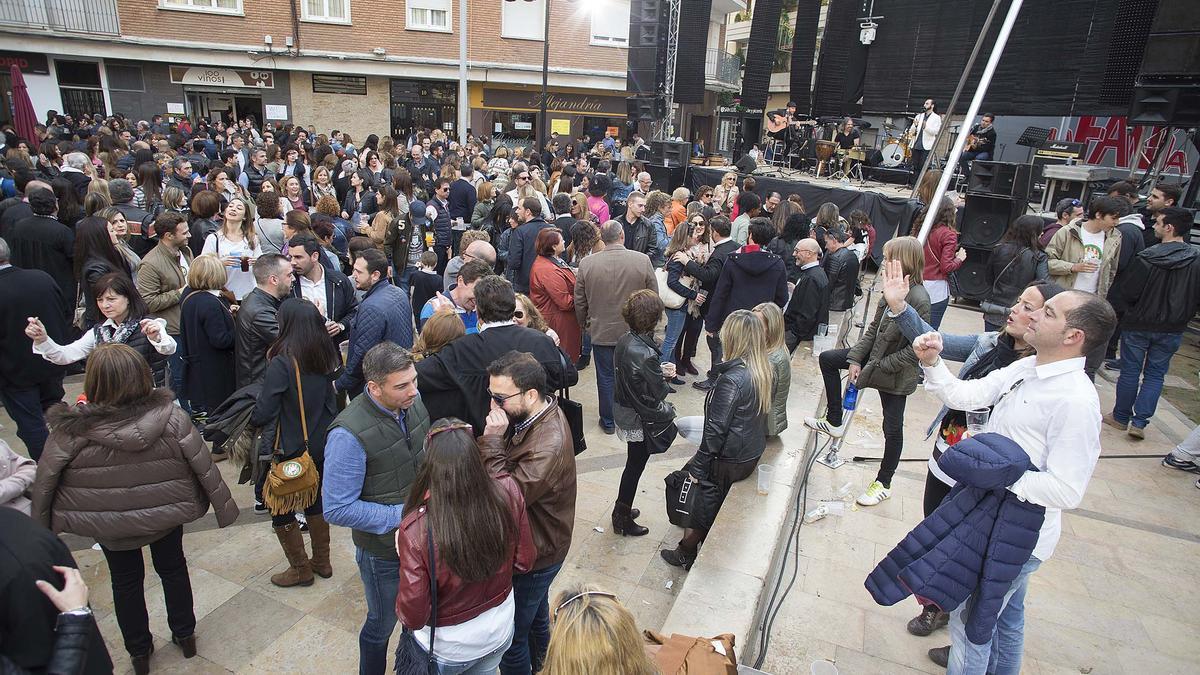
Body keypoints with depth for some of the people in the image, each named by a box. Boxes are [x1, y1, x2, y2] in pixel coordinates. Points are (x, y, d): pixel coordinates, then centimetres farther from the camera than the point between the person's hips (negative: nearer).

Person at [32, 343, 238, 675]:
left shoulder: (72, 430, -27)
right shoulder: (171, 417, -27)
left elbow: (44, 482, -15)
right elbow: (205, 468, -20)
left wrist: (40, 525, 3)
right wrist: (225, 507, -6)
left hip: (108, 523, 0)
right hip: (167, 514, 0)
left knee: (125, 580, 25)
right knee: (173, 567, 27)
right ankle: (185, 635, 44)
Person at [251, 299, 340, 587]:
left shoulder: (282, 363, -23)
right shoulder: (325, 357, -3)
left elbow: (263, 414, -21)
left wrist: (248, 419, -1)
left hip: (292, 450, -6)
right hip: (322, 445, 7)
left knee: (281, 510, 14)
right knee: (314, 501, 23)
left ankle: (301, 569, 26)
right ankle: (322, 561, 35)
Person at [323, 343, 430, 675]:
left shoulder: (412, 401, -12)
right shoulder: (350, 434, -31)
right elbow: (337, 510, -25)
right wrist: (403, 515, -25)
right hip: (384, 550, -5)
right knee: (383, 623, 21)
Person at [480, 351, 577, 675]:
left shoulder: (548, 448, -36)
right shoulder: (535, 415, -8)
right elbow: (509, 471, -1)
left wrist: (493, 441, -33)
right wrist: (492, 441, -19)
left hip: (533, 556, -9)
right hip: (537, 544, 9)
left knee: (510, 637, 11)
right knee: (536, 616, 30)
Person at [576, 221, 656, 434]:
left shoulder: (587, 263, -11)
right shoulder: (643, 260, -13)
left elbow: (580, 301, -1)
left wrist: (584, 324, 16)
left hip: (601, 332, 0)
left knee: (606, 378, 13)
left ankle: (608, 421, 25)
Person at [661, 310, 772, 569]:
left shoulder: (731, 379, -27)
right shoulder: (763, 370, -3)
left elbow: (716, 429, -24)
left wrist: (698, 468, -13)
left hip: (730, 461, -7)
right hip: (752, 453, 7)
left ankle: (686, 554, 28)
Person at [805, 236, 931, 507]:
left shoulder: (919, 300, -27)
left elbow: (915, 350, -25)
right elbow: (873, 328, 2)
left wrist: (876, 368, -21)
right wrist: (855, 359, -5)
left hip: (896, 373, -8)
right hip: (875, 355, 9)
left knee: (892, 428, 7)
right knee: (827, 359, 12)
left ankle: (883, 483, 26)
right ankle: (834, 423, 23)